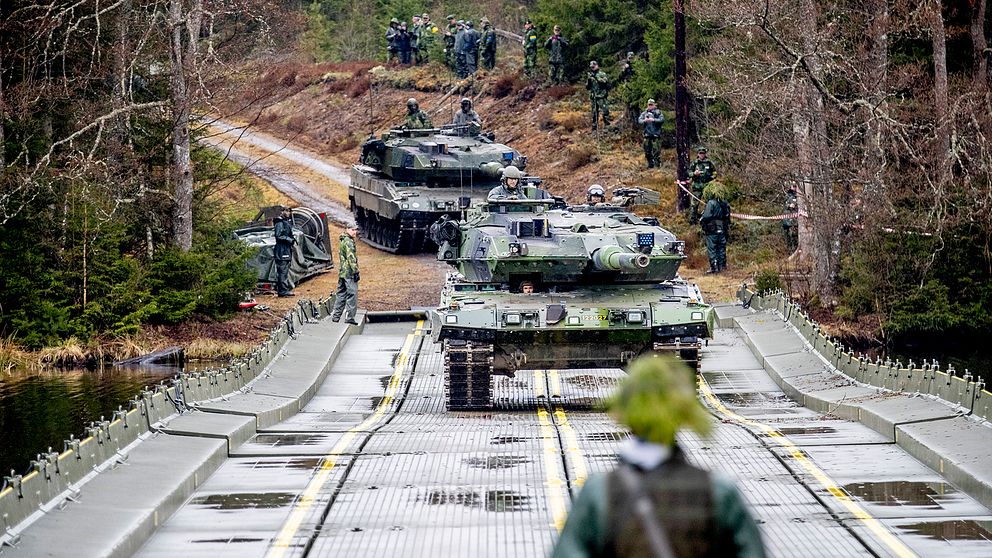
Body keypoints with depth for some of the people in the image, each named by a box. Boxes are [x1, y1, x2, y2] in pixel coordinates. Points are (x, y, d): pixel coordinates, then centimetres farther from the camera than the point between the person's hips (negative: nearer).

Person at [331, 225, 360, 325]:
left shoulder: (342, 241, 19)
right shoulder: (349, 242, -12)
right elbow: (351, 258, -20)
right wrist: (356, 271, -20)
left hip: (342, 272, 10)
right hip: (349, 273, -10)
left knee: (341, 294, 14)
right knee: (352, 294, -8)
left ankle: (335, 317, 16)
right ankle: (349, 317, -10)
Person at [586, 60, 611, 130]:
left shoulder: (602, 74, 0)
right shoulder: (590, 76, 15)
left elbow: (604, 81, -18)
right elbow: (587, 87, 14)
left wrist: (596, 77, -22)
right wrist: (588, 80, -4)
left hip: (601, 96, -5)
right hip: (593, 97, 5)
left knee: (605, 111, -10)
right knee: (594, 113, 8)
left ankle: (607, 125, -7)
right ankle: (594, 126, 13)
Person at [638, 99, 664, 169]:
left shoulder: (658, 112, 0)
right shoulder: (644, 113, 13)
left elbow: (662, 119, -12)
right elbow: (639, 120, 6)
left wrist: (653, 120, -22)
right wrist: (644, 120, -16)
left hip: (656, 134, -5)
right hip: (647, 134, 5)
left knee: (656, 150, -9)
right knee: (647, 151, 8)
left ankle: (657, 164, -3)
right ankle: (650, 164, 18)